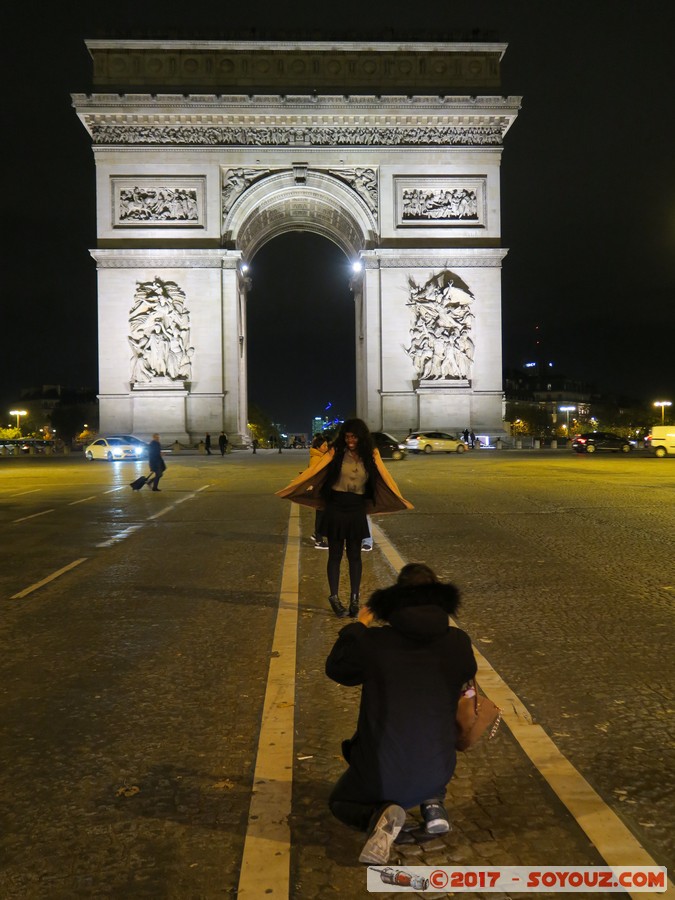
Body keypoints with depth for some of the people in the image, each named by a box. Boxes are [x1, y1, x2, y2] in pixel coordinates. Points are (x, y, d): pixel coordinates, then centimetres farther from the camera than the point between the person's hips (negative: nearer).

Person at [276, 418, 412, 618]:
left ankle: (354, 599, 22)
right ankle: (334, 598, 19)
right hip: (335, 508, -2)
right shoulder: (336, 452, -7)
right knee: (335, 554, 8)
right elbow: (316, 470, -12)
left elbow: (384, 478, 6)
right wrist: (295, 486, -19)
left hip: (357, 510, 2)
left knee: (354, 555, 10)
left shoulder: (370, 455, 0)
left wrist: (399, 500, 11)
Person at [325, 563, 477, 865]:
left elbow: (335, 668, 6)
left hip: (381, 773, -3)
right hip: (437, 772, 4)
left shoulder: (372, 641, -13)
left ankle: (379, 814, -6)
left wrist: (359, 627, 18)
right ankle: (433, 802, 16)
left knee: (339, 802, 27)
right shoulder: (458, 642, -8)